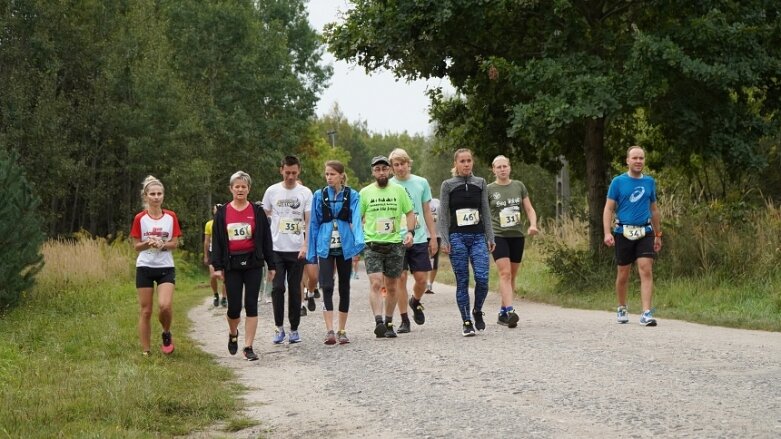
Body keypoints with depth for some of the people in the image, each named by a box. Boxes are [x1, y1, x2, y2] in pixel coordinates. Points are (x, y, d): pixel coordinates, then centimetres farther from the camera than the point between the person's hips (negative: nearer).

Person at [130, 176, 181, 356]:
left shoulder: (171, 217, 1)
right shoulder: (140, 218, -2)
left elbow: (175, 243, 2)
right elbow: (136, 246, 1)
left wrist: (162, 245, -17)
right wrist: (149, 243, -19)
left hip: (166, 267, 0)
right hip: (145, 267, 0)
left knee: (165, 305, -20)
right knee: (145, 311, 1)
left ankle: (166, 334, 9)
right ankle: (145, 351, 10)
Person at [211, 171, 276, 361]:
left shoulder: (257, 211, 3)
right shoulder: (222, 213, 5)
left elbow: (266, 239, 5)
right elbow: (217, 240, 5)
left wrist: (271, 265, 3)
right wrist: (217, 266, -1)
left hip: (253, 263, 0)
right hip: (232, 265, 1)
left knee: (251, 306, -3)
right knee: (234, 307, 1)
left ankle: (248, 347, 1)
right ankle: (233, 334, 32)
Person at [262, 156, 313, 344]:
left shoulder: (305, 193, 2)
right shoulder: (272, 191, 3)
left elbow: (309, 222, 1)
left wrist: (305, 246, -11)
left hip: (297, 250, 0)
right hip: (276, 249, 0)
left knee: (295, 290, 5)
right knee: (278, 288, -7)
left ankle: (294, 329, 13)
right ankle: (279, 327, 3)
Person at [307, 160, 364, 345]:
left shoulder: (352, 196, 1)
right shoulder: (319, 196, 5)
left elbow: (356, 219, -11)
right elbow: (314, 224, 8)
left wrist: (359, 243, -28)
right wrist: (311, 252, 5)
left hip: (345, 247, 0)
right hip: (326, 247, 0)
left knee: (344, 287, 7)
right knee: (327, 287, -12)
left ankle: (341, 331, 16)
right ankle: (329, 331, -15)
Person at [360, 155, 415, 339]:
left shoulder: (399, 190, 6)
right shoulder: (365, 193, 5)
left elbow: (410, 213, 11)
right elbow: (358, 219, 12)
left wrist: (410, 231, -5)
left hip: (395, 244, 1)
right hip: (372, 245, -1)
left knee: (391, 287, 7)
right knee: (376, 283, -17)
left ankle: (388, 324, 18)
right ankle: (378, 322, -24)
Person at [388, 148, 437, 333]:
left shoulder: (421, 183, 6)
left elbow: (427, 212, 12)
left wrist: (433, 237, 10)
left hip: (419, 238, 2)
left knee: (422, 278, 0)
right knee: (401, 278, -3)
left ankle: (415, 302, 31)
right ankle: (404, 320, 6)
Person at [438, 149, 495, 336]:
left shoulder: (480, 183, 9)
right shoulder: (448, 185, 3)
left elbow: (486, 212, 11)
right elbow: (443, 215, 1)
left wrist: (490, 237, 6)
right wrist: (444, 240, -7)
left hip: (478, 236, 2)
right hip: (457, 237, -1)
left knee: (482, 278, -12)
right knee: (462, 281, -2)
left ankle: (477, 312, 13)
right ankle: (466, 322, 6)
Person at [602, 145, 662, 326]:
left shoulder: (649, 182, 9)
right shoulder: (618, 182, 0)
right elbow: (608, 209, -2)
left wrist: (658, 235, 19)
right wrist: (607, 232, -14)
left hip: (645, 233, 1)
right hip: (623, 232, -1)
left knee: (646, 271, -12)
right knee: (623, 273, 9)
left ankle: (646, 313, -15)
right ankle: (622, 309, 29)